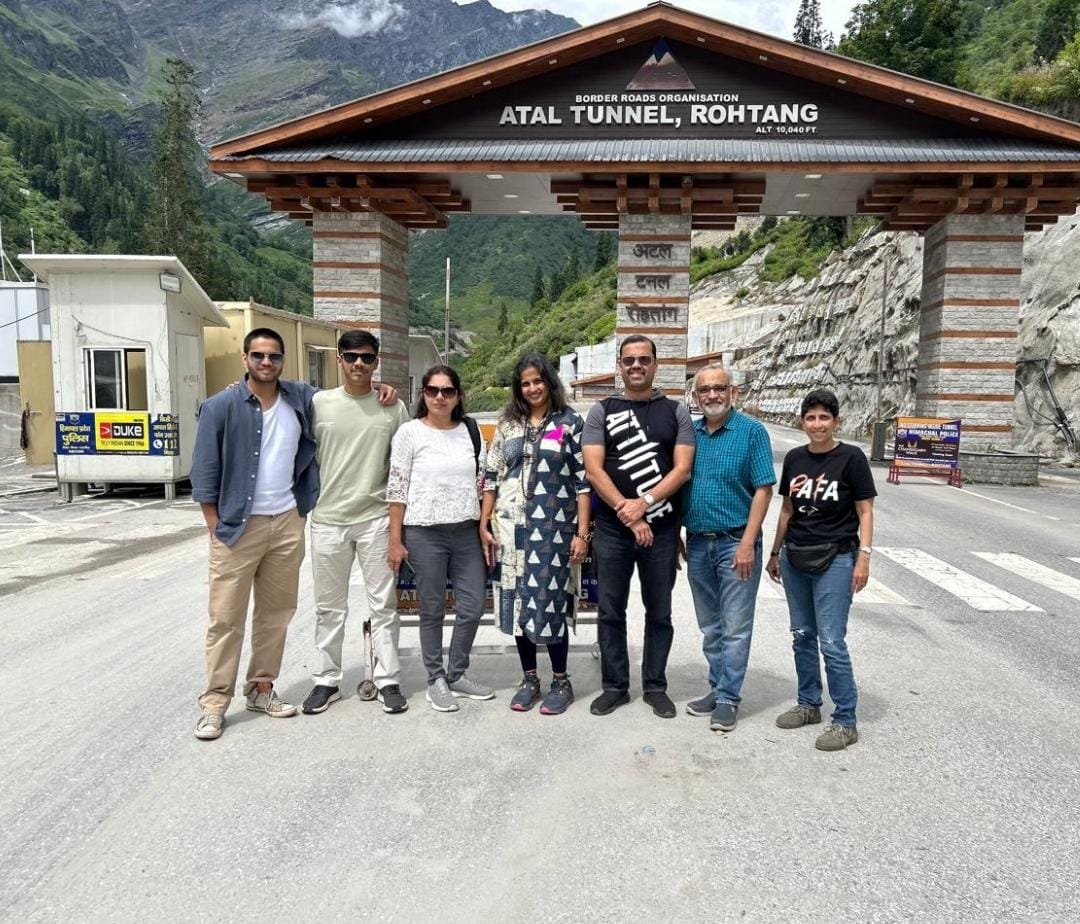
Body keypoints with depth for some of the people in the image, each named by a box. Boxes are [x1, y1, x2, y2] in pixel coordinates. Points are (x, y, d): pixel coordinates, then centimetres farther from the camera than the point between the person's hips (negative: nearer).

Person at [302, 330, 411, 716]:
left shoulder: (394, 408, 2)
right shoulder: (319, 403, 2)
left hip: (376, 519, -1)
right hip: (328, 520, 1)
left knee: (383, 605, 6)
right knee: (329, 607, 11)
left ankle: (388, 680, 17)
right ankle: (327, 681, 24)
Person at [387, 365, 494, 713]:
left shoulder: (471, 430, 7)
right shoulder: (409, 432, -3)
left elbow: (481, 483, 11)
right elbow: (397, 489, -5)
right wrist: (395, 540, -8)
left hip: (466, 532, 4)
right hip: (424, 533, -4)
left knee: (473, 607, 7)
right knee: (432, 610, 6)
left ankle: (456, 674, 26)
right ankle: (436, 680, 22)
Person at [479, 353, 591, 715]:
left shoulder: (570, 422, 0)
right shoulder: (508, 424, 10)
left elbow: (583, 481, -4)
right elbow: (492, 476, 11)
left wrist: (582, 533, -9)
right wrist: (484, 525, 5)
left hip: (554, 529, -3)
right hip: (511, 528, 4)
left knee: (550, 604, 0)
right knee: (519, 603, 8)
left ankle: (560, 682, 17)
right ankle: (529, 679, 23)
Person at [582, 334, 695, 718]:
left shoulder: (676, 412, 6)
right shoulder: (602, 411, 5)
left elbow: (682, 469, -4)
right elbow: (593, 470, -5)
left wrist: (642, 504, -16)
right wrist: (626, 512, -13)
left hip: (662, 529, 0)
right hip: (611, 529, 0)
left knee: (659, 612, 10)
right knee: (610, 611, 8)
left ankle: (655, 686, 24)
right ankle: (615, 685, 22)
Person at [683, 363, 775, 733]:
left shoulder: (751, 431, -7)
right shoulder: (689, 433, 7)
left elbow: (763, 490, -10)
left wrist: (747, 543, -16)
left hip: (735, 542, -5)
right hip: (697, 543, 5)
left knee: (735, 626, 1)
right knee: (710, 626, 15)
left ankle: (728, 698, 11)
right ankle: (718, 687, 28)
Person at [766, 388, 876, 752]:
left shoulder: (851, 457, -6)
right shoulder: (794, 458, 7)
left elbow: (865, 512, -4)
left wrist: (863, 557, -12)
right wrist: (775, 553, 17)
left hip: (835, 559, -5)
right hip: (795, 558, 5)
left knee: (832, 642, -5)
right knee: (802, 636, 13)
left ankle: (845, 721, 8)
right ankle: (809, 704, 29)